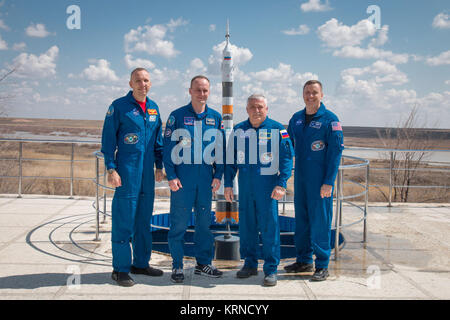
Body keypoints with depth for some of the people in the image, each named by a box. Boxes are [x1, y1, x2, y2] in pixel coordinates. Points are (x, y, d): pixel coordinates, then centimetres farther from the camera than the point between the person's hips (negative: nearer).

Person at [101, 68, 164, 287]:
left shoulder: (153, 108, 13)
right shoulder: (119, 106, -4)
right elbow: (108, 140, -6)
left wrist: (159, 166, 14)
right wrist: (111, 168, -13)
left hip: (147, 173, 6)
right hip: (127, 171, -6)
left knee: (144, 219, 12)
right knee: (124, 219, -4)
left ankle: (140, 263, 24)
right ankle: (120, 269, 5)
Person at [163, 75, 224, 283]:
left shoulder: (216, 118, 9)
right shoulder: (177, 116, 0)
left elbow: (221, 148, 12)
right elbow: (168, 148, -2)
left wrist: (218, 175, 4)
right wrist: (171, 176, -9)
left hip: (206, 178, 3)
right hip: (182, 178, -3)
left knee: (204, 221, 9)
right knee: (179, 222, 0)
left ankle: (203, 263, 22)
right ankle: (177, 266, 11)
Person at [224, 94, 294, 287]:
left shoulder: (277, 129, -2)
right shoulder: (239, 130, 9)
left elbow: (286, 157, -5)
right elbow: (230, 159, 14)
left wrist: (281, 184, -13)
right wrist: (228, 184, 8)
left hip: (268, 184, -4)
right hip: (245, 184, 4)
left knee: (269, 227, -2)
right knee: (246, 226, 10)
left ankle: (271, 269, 8)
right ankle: (250, 264, 24)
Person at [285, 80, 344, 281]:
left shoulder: (330, 120, -6)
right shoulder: (296, 119, 11)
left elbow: (336, 151, -10)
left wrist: (328, 182, -15)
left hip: (321, 180, -6)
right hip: (300, 178, 6)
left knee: (320, 221, -2)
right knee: (301, 219, 11)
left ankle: (322, 266, 7)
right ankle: (303, 261, 23)